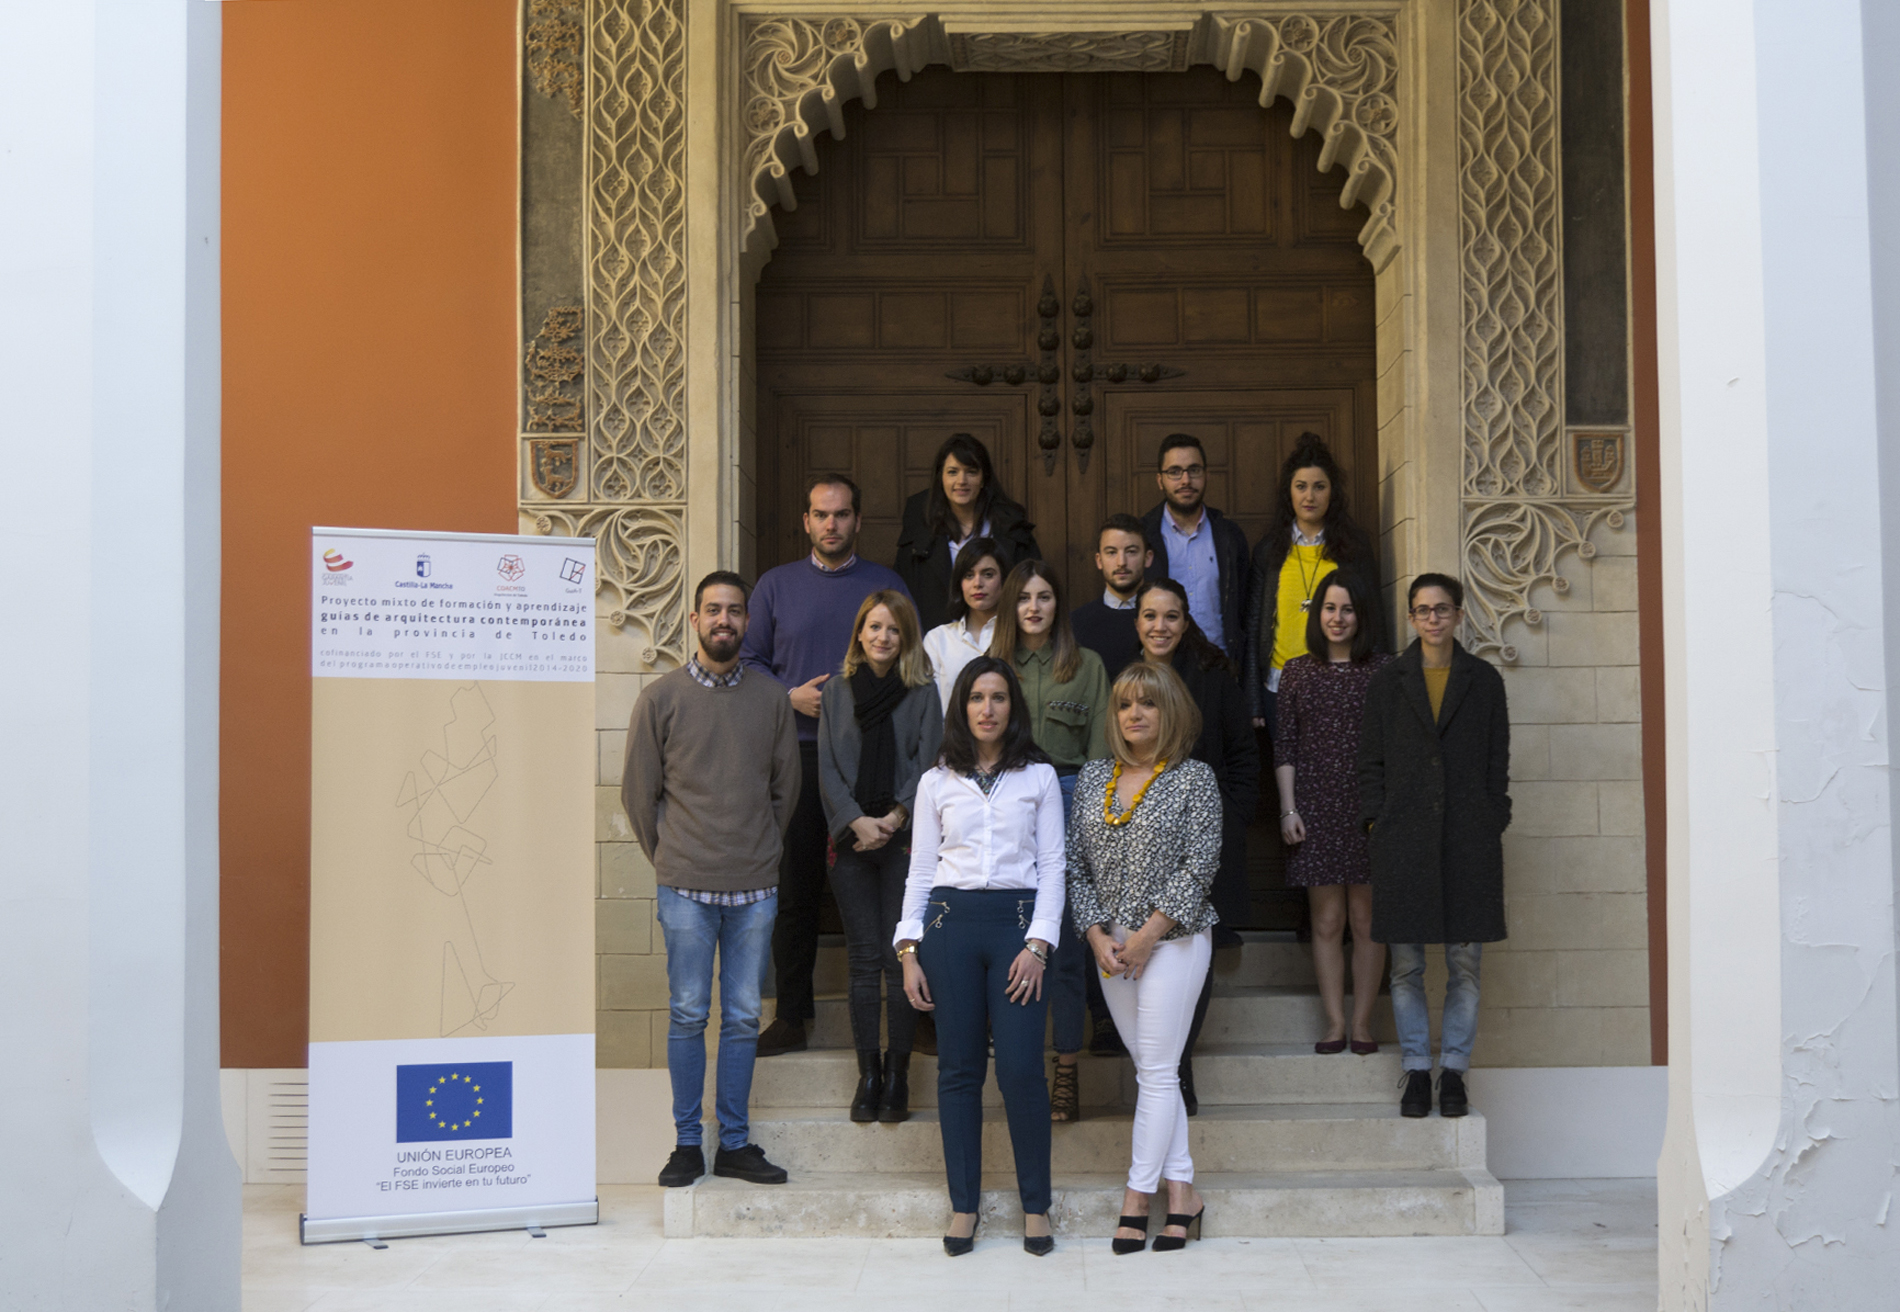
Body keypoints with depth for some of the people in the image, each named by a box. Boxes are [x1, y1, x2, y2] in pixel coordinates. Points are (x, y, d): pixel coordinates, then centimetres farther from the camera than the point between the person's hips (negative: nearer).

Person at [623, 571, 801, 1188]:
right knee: (688, 1015, 3)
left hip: (755, 887, 2)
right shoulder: (661, 698, 0)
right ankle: (687, 1143, 12)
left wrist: (759, 853, 12)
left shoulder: (771, 699, 6)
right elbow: (638, 791, 5)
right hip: (686, 888, -2)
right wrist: (670, 861, 7)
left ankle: (735, 1143, 15)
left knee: (743, 1017, 6)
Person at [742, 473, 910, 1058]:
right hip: (799, 752, 1)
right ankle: (791, 1015, 11)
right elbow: (751, 660, 11)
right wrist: (791, 696, -6)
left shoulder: (886, 585, 9)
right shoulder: (776, 585, 11)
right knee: (795, 887, 2)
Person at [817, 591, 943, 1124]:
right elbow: (828, 769, 6)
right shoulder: (837, 693, 11)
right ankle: (868, 1074, 5)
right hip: (851, 840, 2)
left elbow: (928, 764, -1)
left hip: (905, 838, -2)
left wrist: (893, 819, -12)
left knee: (900, 957, -4)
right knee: (864, 959, 1)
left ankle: (897, 1074, 2)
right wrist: (857, 822, -8)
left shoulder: (923, 692, 5)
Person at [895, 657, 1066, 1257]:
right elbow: (921, 870, 10)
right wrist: (909, 950, 3)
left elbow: (1052, 865, 4)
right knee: (959, 1067, 4)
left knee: (1020, 1068, -8)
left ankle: (1035, 1203, 6)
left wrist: (1038, 943, -6)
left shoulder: (1039, 777, 7)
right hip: (951, 921, 2)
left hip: (1017, 920, -1)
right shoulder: (937, 782, 10)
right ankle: (963, 1203, 13)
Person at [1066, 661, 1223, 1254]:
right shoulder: (1093, 778, 9)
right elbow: (1076, 864, 8)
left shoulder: (1194, 778, -4)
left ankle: (1137, 1196, 0)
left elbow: (1199, 864, -9)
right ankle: (1182, 1191, 15)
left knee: (1156, 1071, -5)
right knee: (1149, 1067, 9)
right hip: (1111, 943, 5)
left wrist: (1149, 932, -13)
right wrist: (1097, 934, -3)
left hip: (1173, 937, -5)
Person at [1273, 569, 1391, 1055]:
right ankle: (1334, 1024, 7)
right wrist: (1288, 809, 0)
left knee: (1366, 918, 2)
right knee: (1326, 919, 2)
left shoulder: (1384, 670, 3)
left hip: (1369, 808, -1)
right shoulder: (1297, 672, 9)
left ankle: (1362, 1023, 9)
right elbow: (1284, 747, 8)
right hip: (1316, 809, 1)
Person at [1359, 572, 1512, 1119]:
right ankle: (1417, 1070, 10)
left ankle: (1454, 1071, 10)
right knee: (1406, 966, 1)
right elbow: (1372, 762, 9)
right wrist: (1375, 826, 0)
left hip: (1469, 839, 0)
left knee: (1464, 964, 1)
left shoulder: (1483, 681, 9)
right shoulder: (1387, 683, 10)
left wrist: (1494, 829, 2)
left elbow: (1497, 764, 9)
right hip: (1404, 840, 0)